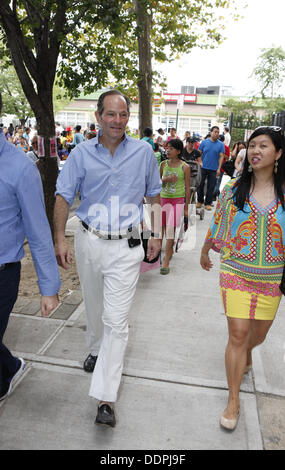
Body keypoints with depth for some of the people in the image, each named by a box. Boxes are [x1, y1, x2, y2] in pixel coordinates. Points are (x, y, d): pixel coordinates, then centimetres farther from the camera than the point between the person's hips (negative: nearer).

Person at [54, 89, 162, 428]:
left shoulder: (143, 152, 0)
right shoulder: (82, 153, -1)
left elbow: (154, 196, 9)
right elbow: (63, 197, -3)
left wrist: (156, 234, 6)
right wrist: (60, 239, -13)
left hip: (125, 247, -2)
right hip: (89, 241, 2)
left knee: (116, 320, -4)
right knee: (94, 307, 21)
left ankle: (106, 398, 6)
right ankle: (96, 350, 50)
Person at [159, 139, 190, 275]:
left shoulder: (185, 167, -5)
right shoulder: (163, 164, 5)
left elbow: (187, 188, -1)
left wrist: (186, 208, -1)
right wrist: (166, 179, -10)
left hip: (178, 200, -4)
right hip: (164, 199, 4)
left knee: (170, 228, -11)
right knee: (165, 228, 10)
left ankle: (166, 261, -8)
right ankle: (170, 251, 33)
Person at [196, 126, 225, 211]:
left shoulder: (221, 144, 3)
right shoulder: (204, 142, 3)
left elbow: (221, 156, 0)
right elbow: (199, 154, 4)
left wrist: (219, 169, -7)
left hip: (214, 169, 0)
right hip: (203, 168, 0)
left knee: (211, 187, 4)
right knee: (201, 185, 6)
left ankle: (208, 203, 14)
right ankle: (200, 201, 21)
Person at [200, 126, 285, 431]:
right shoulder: (233, 189, -4)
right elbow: (217, 224, 8)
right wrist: (204, 252, 17)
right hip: (236, 273, -1)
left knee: (258, 333, 17)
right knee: (237, 334, -2)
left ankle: (246, 354, 56)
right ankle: (233, 400, 17)